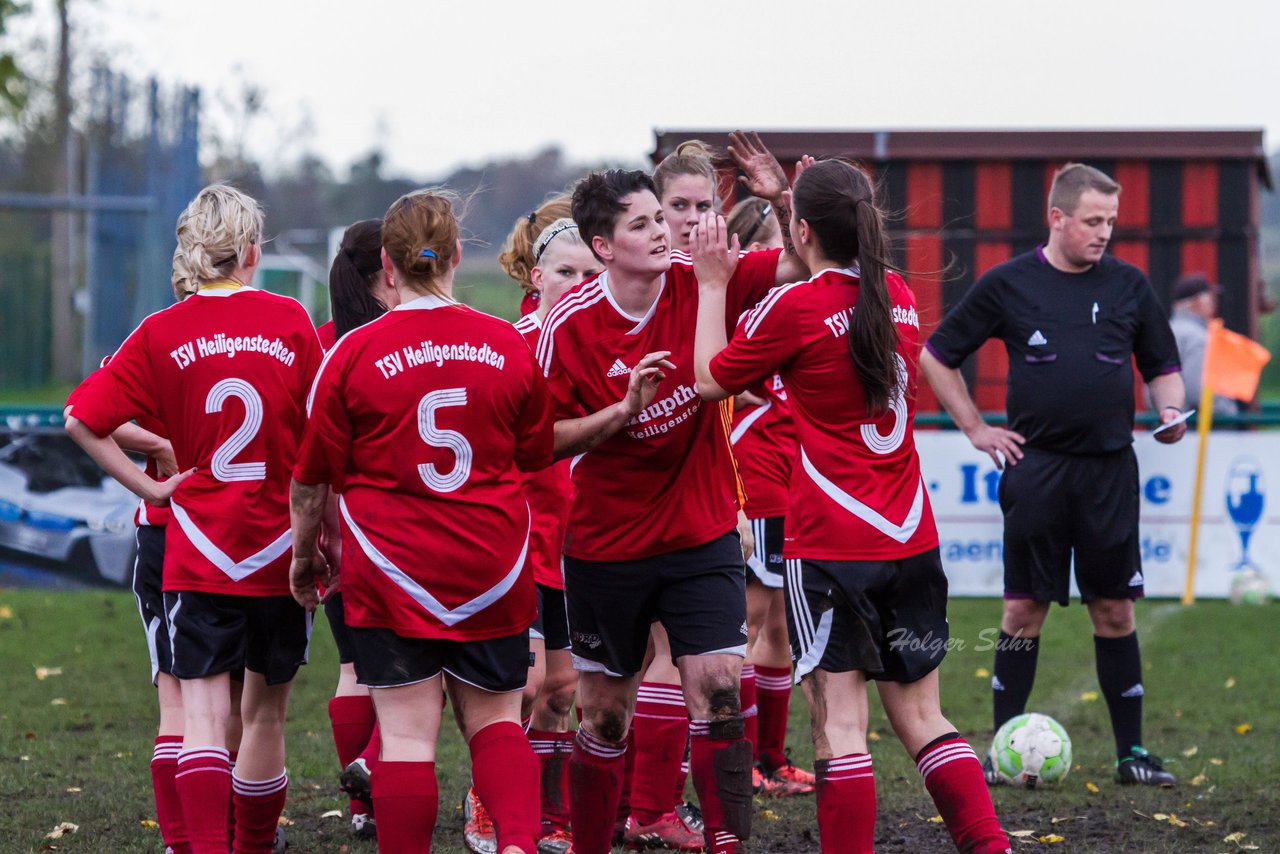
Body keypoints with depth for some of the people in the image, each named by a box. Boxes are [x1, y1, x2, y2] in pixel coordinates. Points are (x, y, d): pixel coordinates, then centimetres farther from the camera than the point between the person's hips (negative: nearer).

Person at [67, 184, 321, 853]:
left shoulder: (162, 333, -3)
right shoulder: (291, 321, -2)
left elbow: (82, 421, -6)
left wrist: (148, 487, 1)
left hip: (197, 550, -1)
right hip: (280, 546, 1)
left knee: (204, 715, -5)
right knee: (265, 712, 15)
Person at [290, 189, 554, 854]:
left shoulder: (353, 353, -9)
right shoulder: (510, 345, -1)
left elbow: (313, 478, -1)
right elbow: (535, 456, 14)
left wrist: (305, 554, 16)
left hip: (390, 572, -2)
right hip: (491, 570, 3)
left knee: (407, 731, -1)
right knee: (494, 718, 12)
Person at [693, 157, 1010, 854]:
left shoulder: (794, 307, -11)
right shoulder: (899, 295, 7)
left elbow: (711, 379, 2)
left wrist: (712, 284, 11)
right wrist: (785, 200, 28)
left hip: (831, 547, -6)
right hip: (911, 537, 6)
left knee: (839, 723, -4)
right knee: (921, 718, 12)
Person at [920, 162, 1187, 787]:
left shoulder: (1128, 285, 7)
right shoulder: (1007, 284, 1)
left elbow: (1162, 366, 16)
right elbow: (936, 357, 9)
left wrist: (1170, 413, -5)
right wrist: (975, 429, 5)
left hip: (1109, 470, 2)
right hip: (1035, 469, -2)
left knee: (1115, 608, 3)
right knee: (1024, 608, 0)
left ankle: (1132, 752, 10)